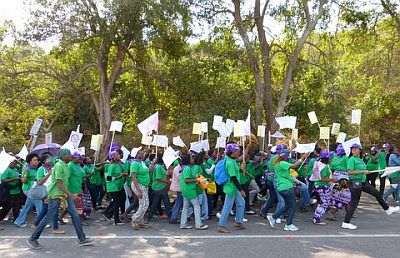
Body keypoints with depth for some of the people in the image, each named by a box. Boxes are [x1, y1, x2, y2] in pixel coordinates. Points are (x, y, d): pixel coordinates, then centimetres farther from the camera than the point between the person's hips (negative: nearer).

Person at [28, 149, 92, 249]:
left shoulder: (65, 166, 12)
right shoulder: (59, 166, -16)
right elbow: (59, 183, -21)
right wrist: (69, 194, -19)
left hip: (64, 194, 9)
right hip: (56, 195, -9)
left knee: (75, 215, 4)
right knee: (48, 217, -1)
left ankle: (82, 239, 7)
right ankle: (33, 239, 16)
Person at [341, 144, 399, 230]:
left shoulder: (360, 159, 13)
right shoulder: (351, 159, -13)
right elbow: (350, 172, -23)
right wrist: (362, 171, -23)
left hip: (363, 182, 8)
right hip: (355, 183, -8)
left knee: (377, 193, 15)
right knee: (354, 202, -6)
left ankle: (387, 209, 35)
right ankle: (345, 223, -1)